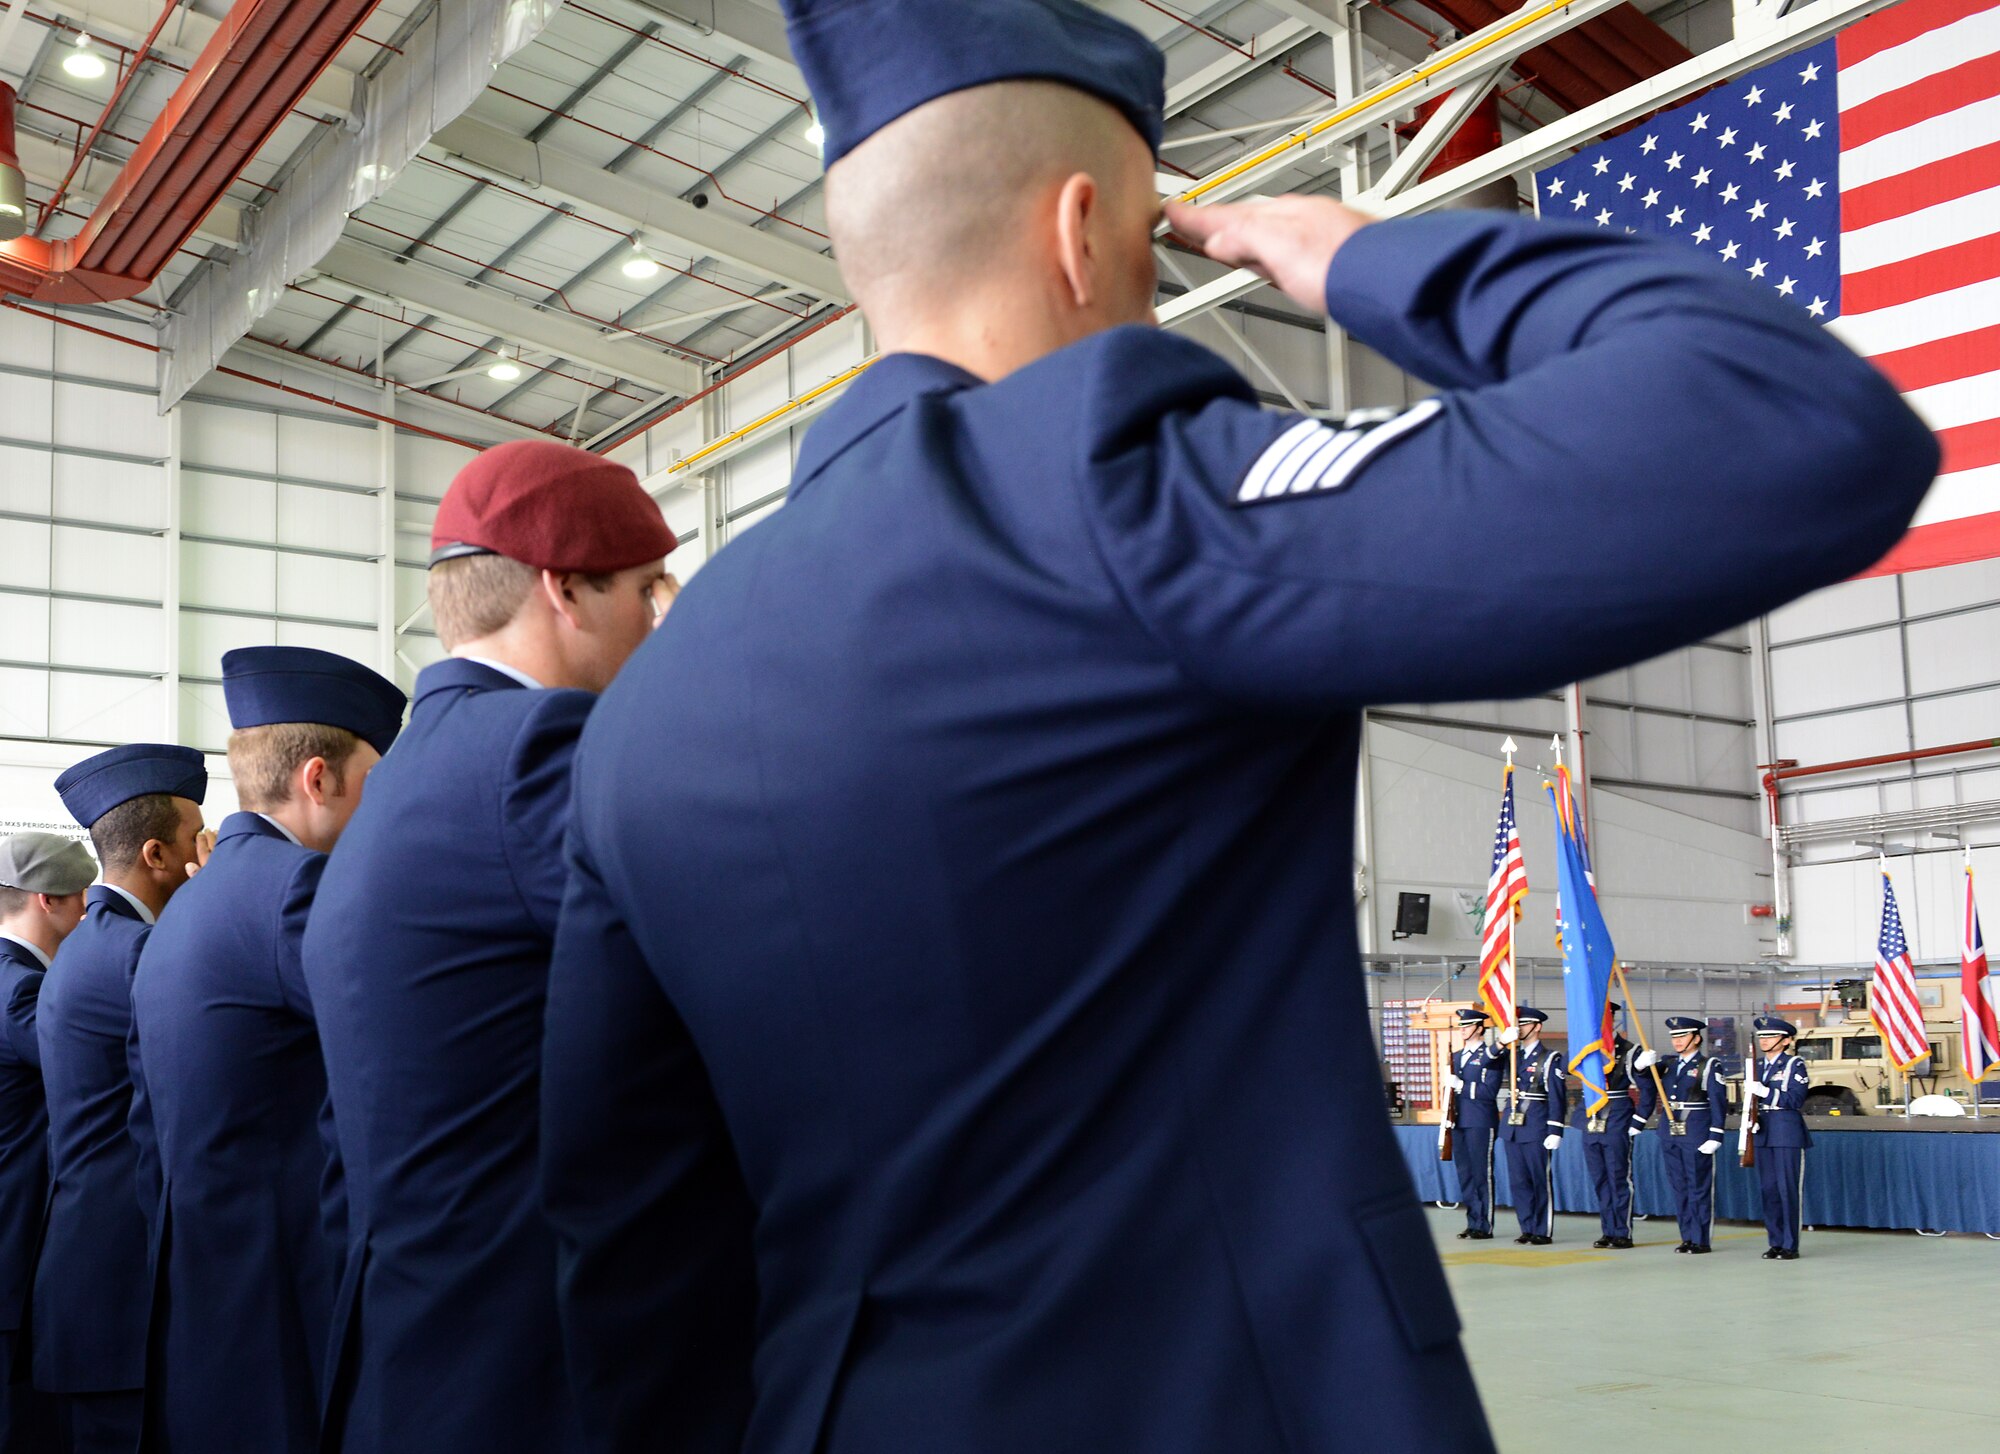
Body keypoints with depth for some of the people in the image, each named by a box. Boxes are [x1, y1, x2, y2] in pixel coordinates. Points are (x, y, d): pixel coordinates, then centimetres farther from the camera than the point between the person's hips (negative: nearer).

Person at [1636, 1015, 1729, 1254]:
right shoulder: (1668, 1065, 13)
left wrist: (1715, 1136, -15)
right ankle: (1688, 1237, 18)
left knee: (1699, 1188, -1)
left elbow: (1719, 1103, -10)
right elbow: (1648, 1093, 19)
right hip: (1672, 1136, 6)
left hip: (1697, 1136, -6)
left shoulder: (1709, 1066, -4)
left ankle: (1701, 1240, 6)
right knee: (1679, 1187, 10)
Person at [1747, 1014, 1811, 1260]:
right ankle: (1776, 1242, 17)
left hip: (1788, 1134, -6)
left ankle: (1790, 1246, 1)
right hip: (1764, 1134, 6)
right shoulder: (1758, 1066, 14)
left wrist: (1765, 1091, -22)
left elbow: (1796, 1099, -15)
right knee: (1767, 1190, 8)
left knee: (1789, 1189, -4)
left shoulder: (1795, 1065, -4)